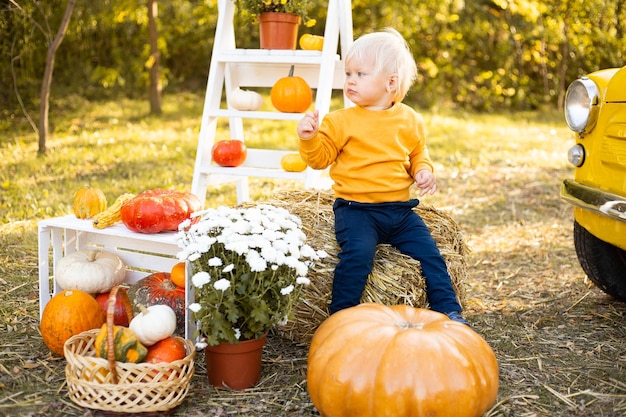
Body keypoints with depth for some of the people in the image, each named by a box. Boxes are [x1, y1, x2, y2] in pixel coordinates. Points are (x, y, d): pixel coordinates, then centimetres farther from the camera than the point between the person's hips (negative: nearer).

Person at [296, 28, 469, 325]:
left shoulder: (409, 120, 8)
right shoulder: (342, 121, -1)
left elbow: (418, 154, 22)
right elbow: (320, 158, 0)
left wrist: (424, 170, 2)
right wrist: (308, 138, -19)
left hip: (400, 209, 4)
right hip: (356, 209, -4)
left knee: (430, 254, -5)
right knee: (357, 254, -28)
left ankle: (449, 312, 9)